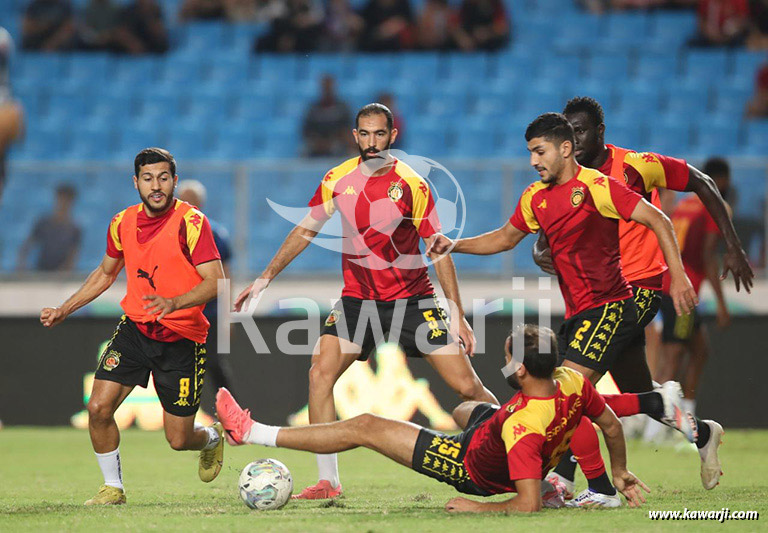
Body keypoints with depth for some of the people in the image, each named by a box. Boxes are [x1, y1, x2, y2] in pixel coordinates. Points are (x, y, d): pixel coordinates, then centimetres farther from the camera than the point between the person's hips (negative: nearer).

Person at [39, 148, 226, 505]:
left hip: (182, 338, -4)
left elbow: (215, 282, -20)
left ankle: (212, 438, 38)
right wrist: (65, 309, 17)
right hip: (135, 327, 4)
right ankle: (113, 487, 6)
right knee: (98, 407, -14)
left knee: (178, 439, 0)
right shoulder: (123, 223, 3)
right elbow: (106, 273, 21)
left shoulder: (191, 222, -14)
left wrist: (174, 303, -36)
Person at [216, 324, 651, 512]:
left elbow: (527, 507, -40)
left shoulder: (522, 428, -42)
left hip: (477, 471, -7)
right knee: (464, 411, 42)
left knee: (365, 427, -5)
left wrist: (480, 509, -24)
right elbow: (612, 425, -6)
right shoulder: (573, 382, -23)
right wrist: (621, 473, 11)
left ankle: (253, 434, 1)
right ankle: (549, 487, 34)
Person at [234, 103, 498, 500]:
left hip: (412, 298, -3)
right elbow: (305, 231, 12)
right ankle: (327, 481, -9)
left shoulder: (411, 185, -11)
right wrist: (266, 278, 7)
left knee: (466, 386, -9)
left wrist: (457, 314, -9)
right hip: (357, 299, 3)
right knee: (320, 373, -15)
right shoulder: (337, 180, -1)